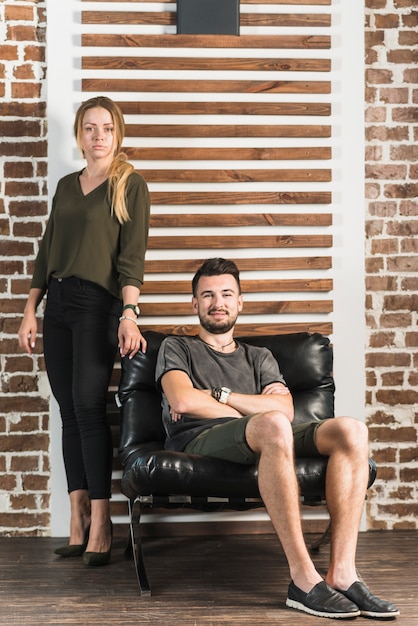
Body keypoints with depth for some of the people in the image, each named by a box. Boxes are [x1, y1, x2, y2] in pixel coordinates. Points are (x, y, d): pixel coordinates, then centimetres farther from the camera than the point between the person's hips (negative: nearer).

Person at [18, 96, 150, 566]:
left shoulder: (130, 185, 0)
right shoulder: (66, 186, 17)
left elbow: (131, 257, -9)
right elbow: (46, 251, 18)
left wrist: (130, 315, -20)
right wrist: (30, 311, 12)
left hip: (98, 304, -6)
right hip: (57, 303, 6)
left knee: (88, 406, -12)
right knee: (69, 411, 4)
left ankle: (100, 525, -7)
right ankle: (79, 521, 8)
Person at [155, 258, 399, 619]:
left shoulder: (259, 357, 32)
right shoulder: (176, 349, 24)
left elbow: (285, 408, 11)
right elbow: (182, 401, 1)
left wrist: (217, 395, 4)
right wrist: (253, 414, 4)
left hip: (265, 443, 5)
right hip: (200, 443, -4)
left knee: (351, 431, -24)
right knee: (273, 426, -40)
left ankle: (341, 574, -34)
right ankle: (304, 579, -41)